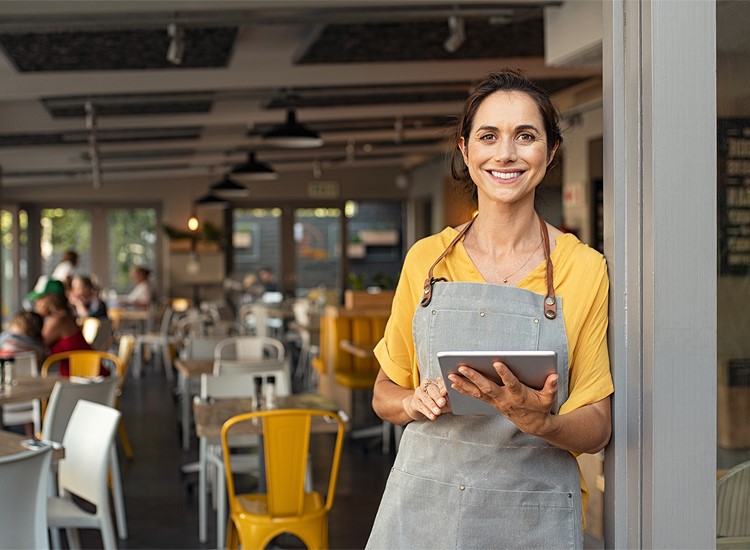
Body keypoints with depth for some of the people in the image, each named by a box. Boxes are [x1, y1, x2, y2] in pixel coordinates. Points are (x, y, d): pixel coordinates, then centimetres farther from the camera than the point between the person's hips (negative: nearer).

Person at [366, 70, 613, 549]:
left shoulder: (584, 269, -3)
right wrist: (417, 402, -10)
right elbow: (385, 393, 11)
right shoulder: (426, 259, 3)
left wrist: (540, 422, -21)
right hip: (422, 510, 2)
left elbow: (597, 428, -2)